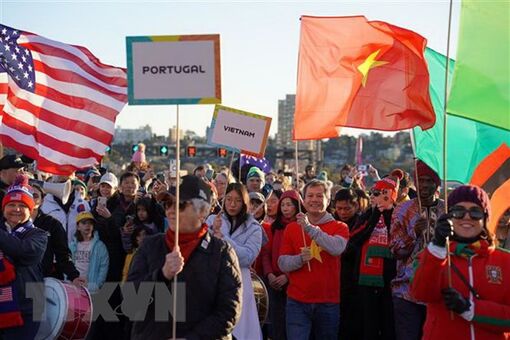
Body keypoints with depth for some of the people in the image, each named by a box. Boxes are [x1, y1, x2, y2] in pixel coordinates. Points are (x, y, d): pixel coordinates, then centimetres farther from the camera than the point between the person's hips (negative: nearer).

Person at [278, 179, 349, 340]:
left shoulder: (340, 227, 2)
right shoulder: (292, 228, 7)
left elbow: (337, 248, -20)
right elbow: (282, 263, 4)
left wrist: (309, 228, -26)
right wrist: (300, 259, -16)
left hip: (329, 303, 0)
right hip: (297, 302, 0)